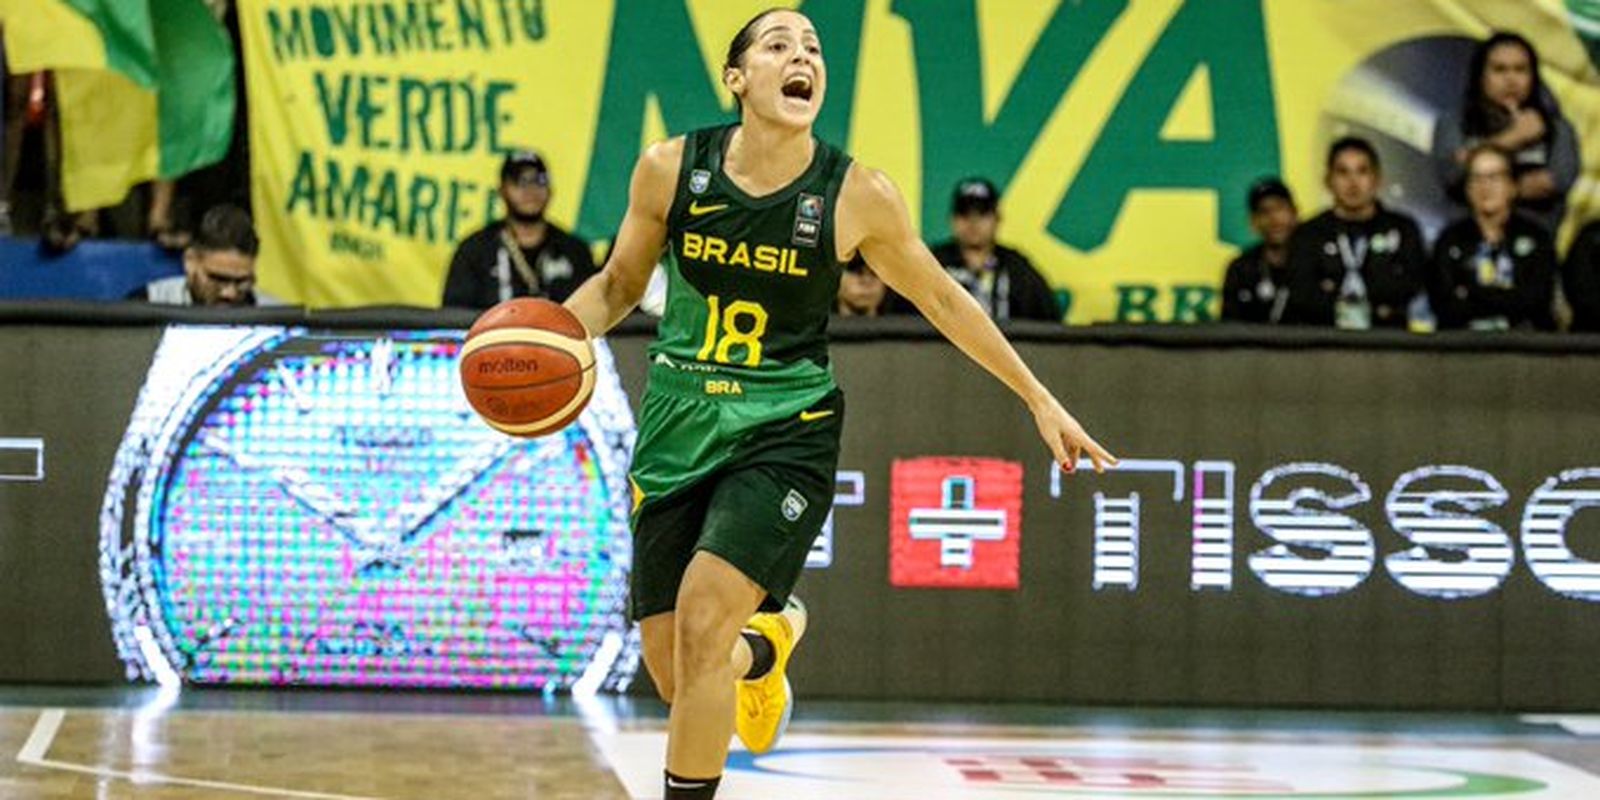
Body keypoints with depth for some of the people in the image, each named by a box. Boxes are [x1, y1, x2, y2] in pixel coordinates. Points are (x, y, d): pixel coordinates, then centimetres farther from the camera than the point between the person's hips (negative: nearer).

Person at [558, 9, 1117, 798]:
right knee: (673, 673, 4)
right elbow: (618, 285, 8)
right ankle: (766, 643, 41)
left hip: (785, 434, -2)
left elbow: (939, 297, 6)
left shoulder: (858, 196, -10)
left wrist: (1039, 399, 10)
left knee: (702, 615, -23)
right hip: (678, 429, 2)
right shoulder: (669, 169, -7)